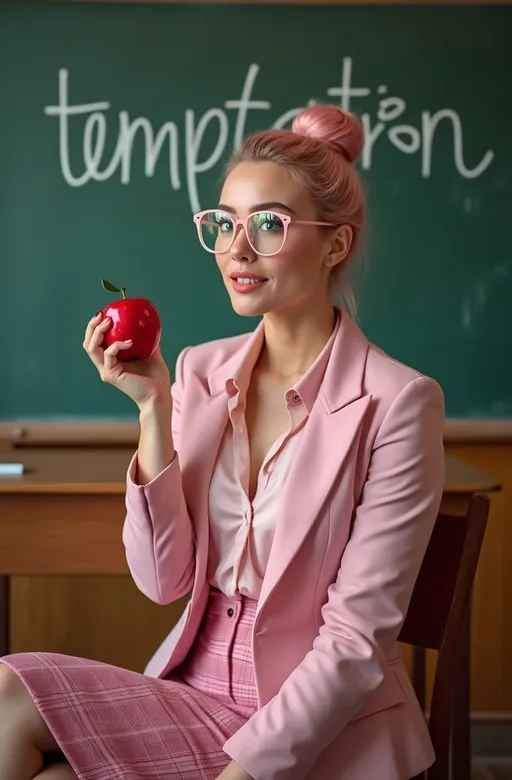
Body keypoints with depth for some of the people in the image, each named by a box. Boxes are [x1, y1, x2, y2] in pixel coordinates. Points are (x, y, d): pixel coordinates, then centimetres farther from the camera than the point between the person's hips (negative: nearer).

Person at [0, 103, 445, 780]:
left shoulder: (396, 402, -13)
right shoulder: (200, 370, 3)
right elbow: (164, 581, -3)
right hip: (198, 690, 5)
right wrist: (153, 407, -12)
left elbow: (357, 638, -14)